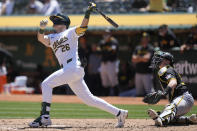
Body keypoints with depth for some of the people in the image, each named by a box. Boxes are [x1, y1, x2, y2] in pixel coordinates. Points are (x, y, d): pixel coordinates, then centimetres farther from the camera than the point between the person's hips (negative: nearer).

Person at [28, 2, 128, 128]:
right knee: (88, 99, 4)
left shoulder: (71, 32, 9)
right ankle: (119, 113, 6)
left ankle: (45, 117, -16)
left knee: (46, 84, -12)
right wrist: (42, 28, -12)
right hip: (68, 70, 7)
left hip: (74, 68, -7)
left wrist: (88, 13, -21)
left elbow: (83, 27, -8)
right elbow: (41, 38, 7)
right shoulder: (52, 38, 26)